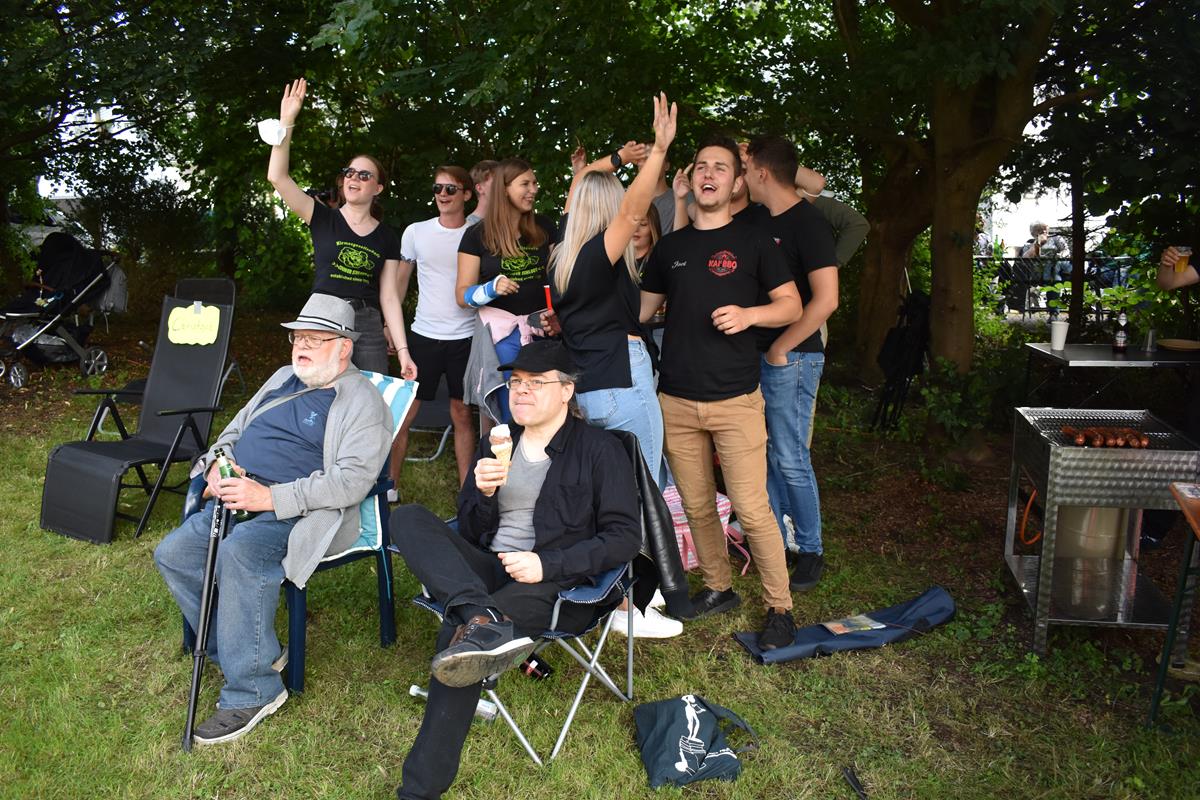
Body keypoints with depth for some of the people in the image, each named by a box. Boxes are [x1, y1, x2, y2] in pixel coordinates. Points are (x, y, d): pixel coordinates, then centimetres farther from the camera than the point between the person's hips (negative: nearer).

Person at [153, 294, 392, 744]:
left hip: (296, 515, -9)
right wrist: (219, 462, 4)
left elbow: (353, 480, -18)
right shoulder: (284, 379, 21)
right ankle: (247, 651, 4)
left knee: (239, 554, -33)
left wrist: (271, 497, -24)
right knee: (172, 554, -6)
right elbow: (237, 428, 29)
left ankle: (253, 690, -19)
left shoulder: (361, 400, -6)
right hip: (238, 500, 9)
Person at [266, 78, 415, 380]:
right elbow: (277, 176, -7)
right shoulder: (323, 218, 6)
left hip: (368, 327, 1)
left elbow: (389, 296, 5)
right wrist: (286, 122, -15)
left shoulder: (387, 238, 9)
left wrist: (403, 351, -3)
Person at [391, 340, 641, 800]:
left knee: (457, 632, -32)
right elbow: (470, 534, 14)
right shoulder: (496, 444, 16)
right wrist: (484, 494, -9)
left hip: (556, 585, -5)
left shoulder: (600, 450, 1)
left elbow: (625, 537, -6)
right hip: (486, 572, 6)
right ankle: (484, 621, -42)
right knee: (408, 518, -19)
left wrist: (547, 565, -18)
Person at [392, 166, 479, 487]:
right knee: (403, 412, 2)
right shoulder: (416, 232, 3)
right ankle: (389, 485, 14)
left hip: (466, 337, -1)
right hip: (423, 335, 1)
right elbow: (400, 282, 10)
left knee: (462, 414, 7)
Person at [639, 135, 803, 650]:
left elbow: (791, 304, 3)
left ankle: (780, 607, 11)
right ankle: (718, 588, 30)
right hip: (676, 401, 4)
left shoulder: (752, 241, 3)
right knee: (697, 505, 11)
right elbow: (640, 310, 20)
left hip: (735, 399, -4)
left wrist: (749, 314, -15)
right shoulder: (670, 247, 13)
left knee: (751, 510, -5)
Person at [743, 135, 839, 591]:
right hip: (756, 355, 8)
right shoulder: (758, 220, 11)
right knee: (765, 453, 14)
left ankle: (811, 550, 13)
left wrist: (780, 348, -17)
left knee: (790, 459, -2)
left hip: (791, 358, -8)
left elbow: (826, 299, -22)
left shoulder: (807, 223, -13)